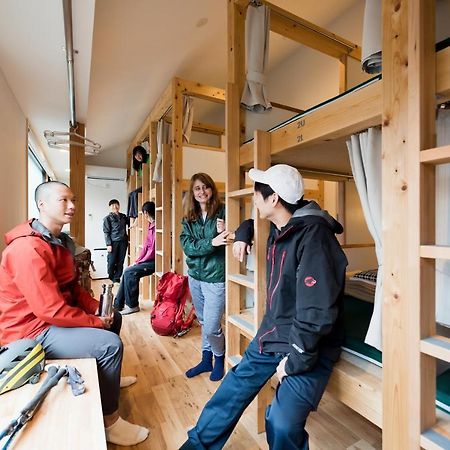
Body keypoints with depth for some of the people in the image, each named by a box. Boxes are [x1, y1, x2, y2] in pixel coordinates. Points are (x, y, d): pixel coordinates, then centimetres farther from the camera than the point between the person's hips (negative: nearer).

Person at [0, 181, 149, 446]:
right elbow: (52, 309, -30)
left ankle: (107, 378, 39)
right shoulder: (28, 248, -26)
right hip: (31, 330, -10)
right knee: (110, 343, -21)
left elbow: (72, 287, 10)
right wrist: (95, 321, -18)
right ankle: (109, 422, 1)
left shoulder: (60, 242, 6)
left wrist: (98, 308, -4)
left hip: (53, 316, 10)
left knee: (114, 317, 18)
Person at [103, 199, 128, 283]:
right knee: (111, 262, -1)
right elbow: (106, 232, -3)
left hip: (123, 242, 4)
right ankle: (112, 277, 20)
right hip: (113, 242, -4)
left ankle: (117, 278, 17)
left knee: (120, 262, 6)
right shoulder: (108, 218, 1)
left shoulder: (123, 216, 14)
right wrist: (108, 244, -11)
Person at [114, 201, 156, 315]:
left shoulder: (156, 227, -19)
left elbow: (153, 250, -20)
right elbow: (146, 246, 13)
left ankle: (132, 305, 1)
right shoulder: (150, 226, 12)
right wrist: (137, 261, 8)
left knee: (129, 272, -14)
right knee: (128, 273, 3)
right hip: (149, 260, 9)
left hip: (154, 261, -9)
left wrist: (140, 262, -9)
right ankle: (118, 305, 12)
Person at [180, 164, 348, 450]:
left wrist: (295, 359, -19)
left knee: (283, 424, -19)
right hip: (272, 332, 8)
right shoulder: (279, 227, 1)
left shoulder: (314, 237, -26)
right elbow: (254, 222, 28)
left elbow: (316, 313, -28)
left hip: (308, 346, -7)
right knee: (233, 389, 14)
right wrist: (243, 234, 8)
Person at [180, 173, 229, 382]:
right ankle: (206, 360, 43)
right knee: (203, 322, 21)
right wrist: (211, 242, -26)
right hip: (195, 276, 5)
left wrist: (223, 233, -29)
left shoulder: (222, 211, -11)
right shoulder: (188, 217, 2)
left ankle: (219, 359, 33)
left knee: (211, 327, 2)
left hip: (216, 278, -5)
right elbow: (187, 246, -11)